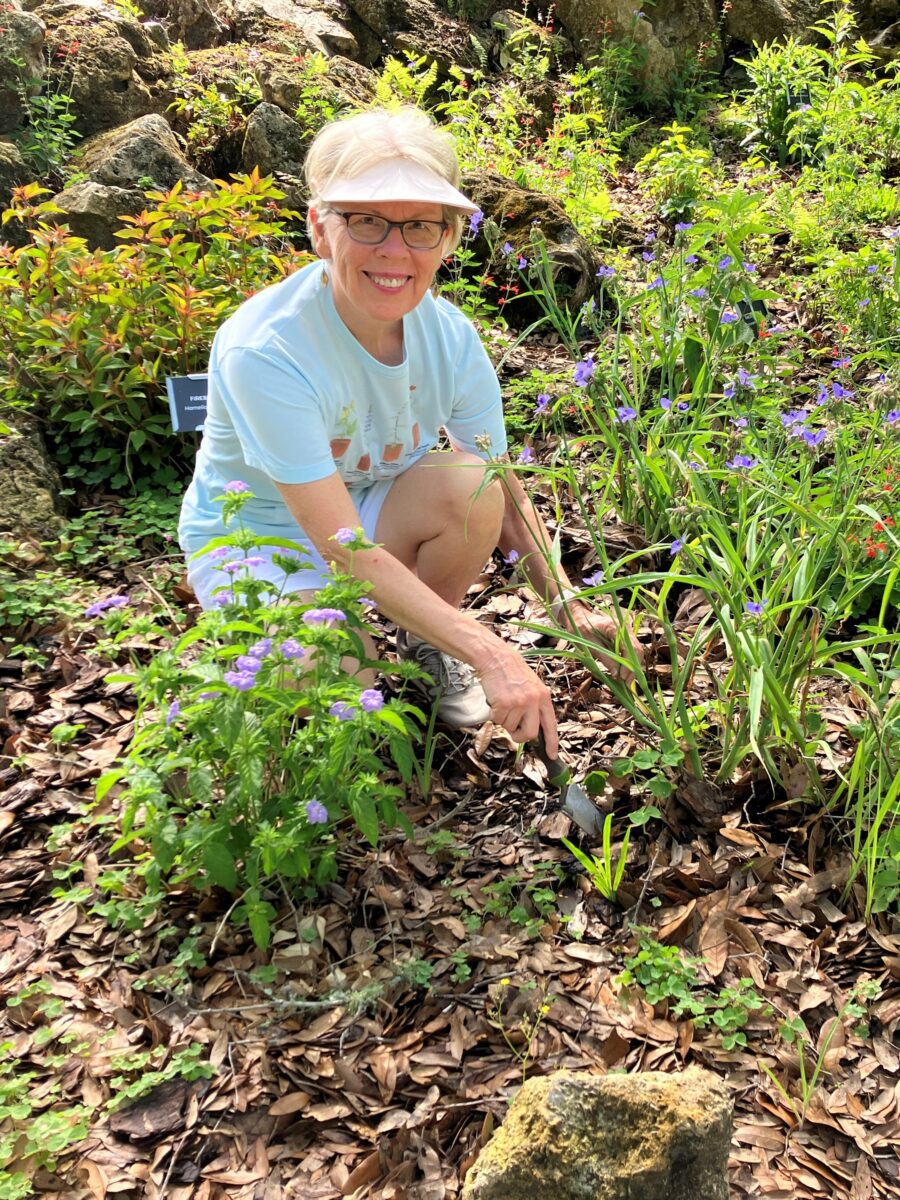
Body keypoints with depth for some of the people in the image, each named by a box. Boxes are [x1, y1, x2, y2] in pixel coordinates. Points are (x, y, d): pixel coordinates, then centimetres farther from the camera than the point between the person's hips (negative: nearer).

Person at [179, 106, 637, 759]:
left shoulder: (448, 334, -17)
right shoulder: (262, 351, -33)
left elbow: (502, 489, -7)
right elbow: (344, 548, -36)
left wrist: (567, 603, -21)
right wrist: (491, 655, -41)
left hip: (374, 514, 4)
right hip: (254, 541, -4)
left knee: (468, 481, -26)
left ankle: (426, 646, 2)